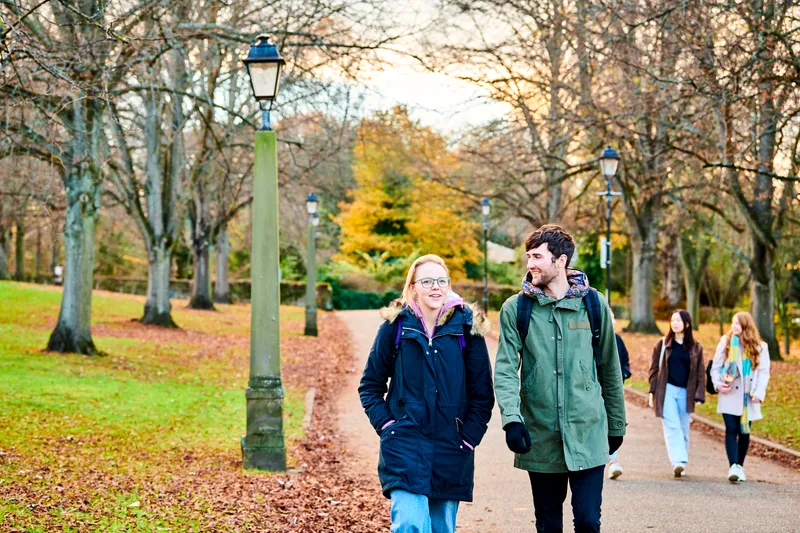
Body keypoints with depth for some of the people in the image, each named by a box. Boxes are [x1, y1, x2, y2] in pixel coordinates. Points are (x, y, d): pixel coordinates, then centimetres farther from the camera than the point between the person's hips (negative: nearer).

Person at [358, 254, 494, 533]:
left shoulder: (466, 326, 0)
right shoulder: (396, 325, -1)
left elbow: (482, 393, 4)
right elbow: (370, 385, 8)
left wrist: (469, 437, -3)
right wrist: (386, 425, -4)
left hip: (451, 449, 2)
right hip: (404, 444, -2)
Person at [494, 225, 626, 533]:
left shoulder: (593, 304, 2)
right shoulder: (516, 309, 0)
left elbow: (610, 369, 10)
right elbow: (505, 370, -7)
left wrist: (616, 425, 13)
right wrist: (512, 419, -22)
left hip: (587, 435, -1)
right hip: (539, 438, 1)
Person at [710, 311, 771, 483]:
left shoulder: (760, 347, 4)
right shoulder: (725, 342, 5)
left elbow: (764, 372, 1)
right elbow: (715, 367, 6)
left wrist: (759, 393, -11)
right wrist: (718, 383, -11)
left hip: (748, 398, 1)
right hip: (729, 396, -1)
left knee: (744, 432, 6)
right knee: (731, 429, -12)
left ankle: (740, 466, 18)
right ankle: (733, 466, -19)